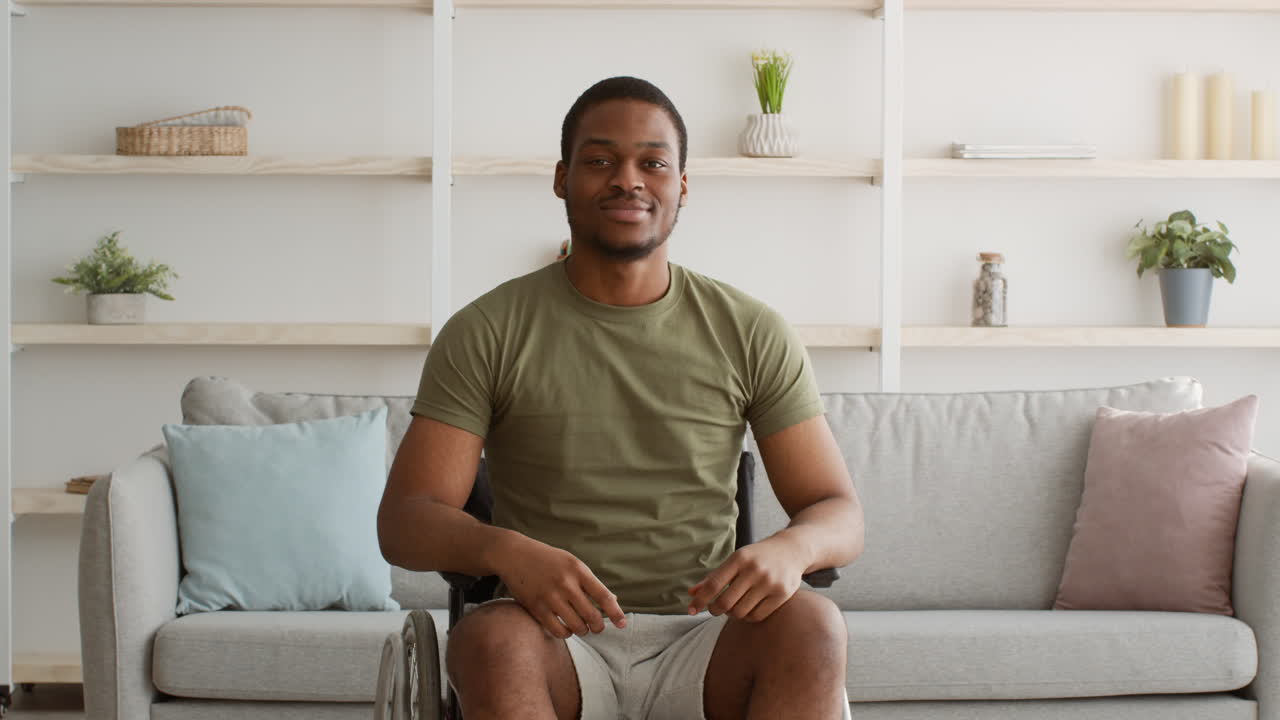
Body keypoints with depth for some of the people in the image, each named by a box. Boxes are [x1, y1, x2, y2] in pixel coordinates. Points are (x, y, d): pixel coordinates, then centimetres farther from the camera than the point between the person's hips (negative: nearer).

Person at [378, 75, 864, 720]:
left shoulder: (751, 334, 7)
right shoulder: (486, 333, 3)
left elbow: (841, 513, 7)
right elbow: (403, 522, -2)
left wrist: (791, 548, -20)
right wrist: (503, 549, -26)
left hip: (701, 642, 1)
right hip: (557, 642, -1)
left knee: (810, 625, -30)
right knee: (491, 638, -35)